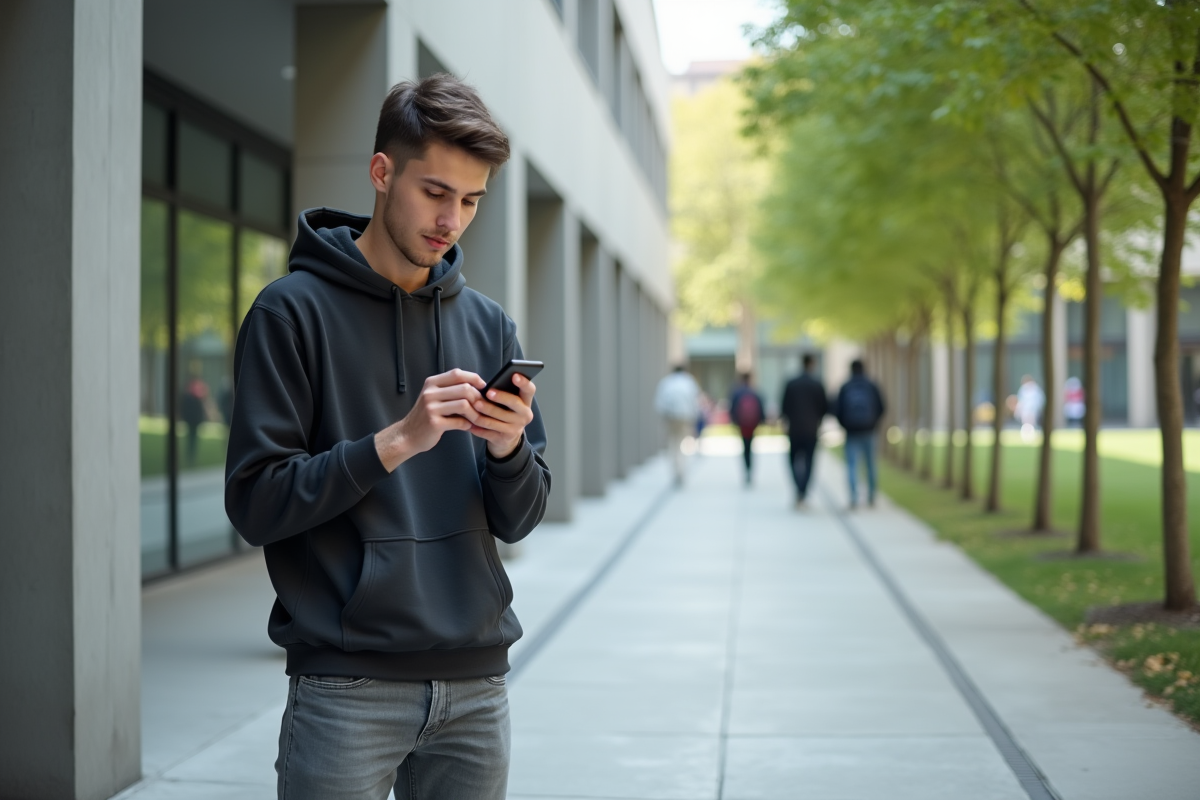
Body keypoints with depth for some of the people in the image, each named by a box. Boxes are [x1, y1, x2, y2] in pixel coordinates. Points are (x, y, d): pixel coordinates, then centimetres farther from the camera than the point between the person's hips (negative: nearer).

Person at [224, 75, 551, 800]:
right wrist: (395, 442, -19)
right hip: (347, 686, -4)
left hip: (475, 683, 5)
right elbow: (256, 502, -10)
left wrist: (509, 448, -11)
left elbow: (518, 521, 9)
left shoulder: (488, 325, 10)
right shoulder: (295, 311, -4)